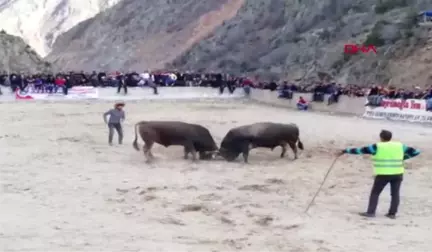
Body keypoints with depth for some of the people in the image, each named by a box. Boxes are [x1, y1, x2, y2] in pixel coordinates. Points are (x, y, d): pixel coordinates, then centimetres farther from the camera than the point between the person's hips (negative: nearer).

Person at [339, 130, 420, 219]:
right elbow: (416, 152, 12)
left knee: (375, 193, 6)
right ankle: (392, 213, 9)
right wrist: (402, 158, 14)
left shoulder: (377, 147, -5)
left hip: (383, 175, -3)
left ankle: (370, 212, 2)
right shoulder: (400, 146, 5)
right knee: (395, 194, 10)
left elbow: (360, 150, -3)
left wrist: (346, 151, 5)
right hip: (397, 174, 3)